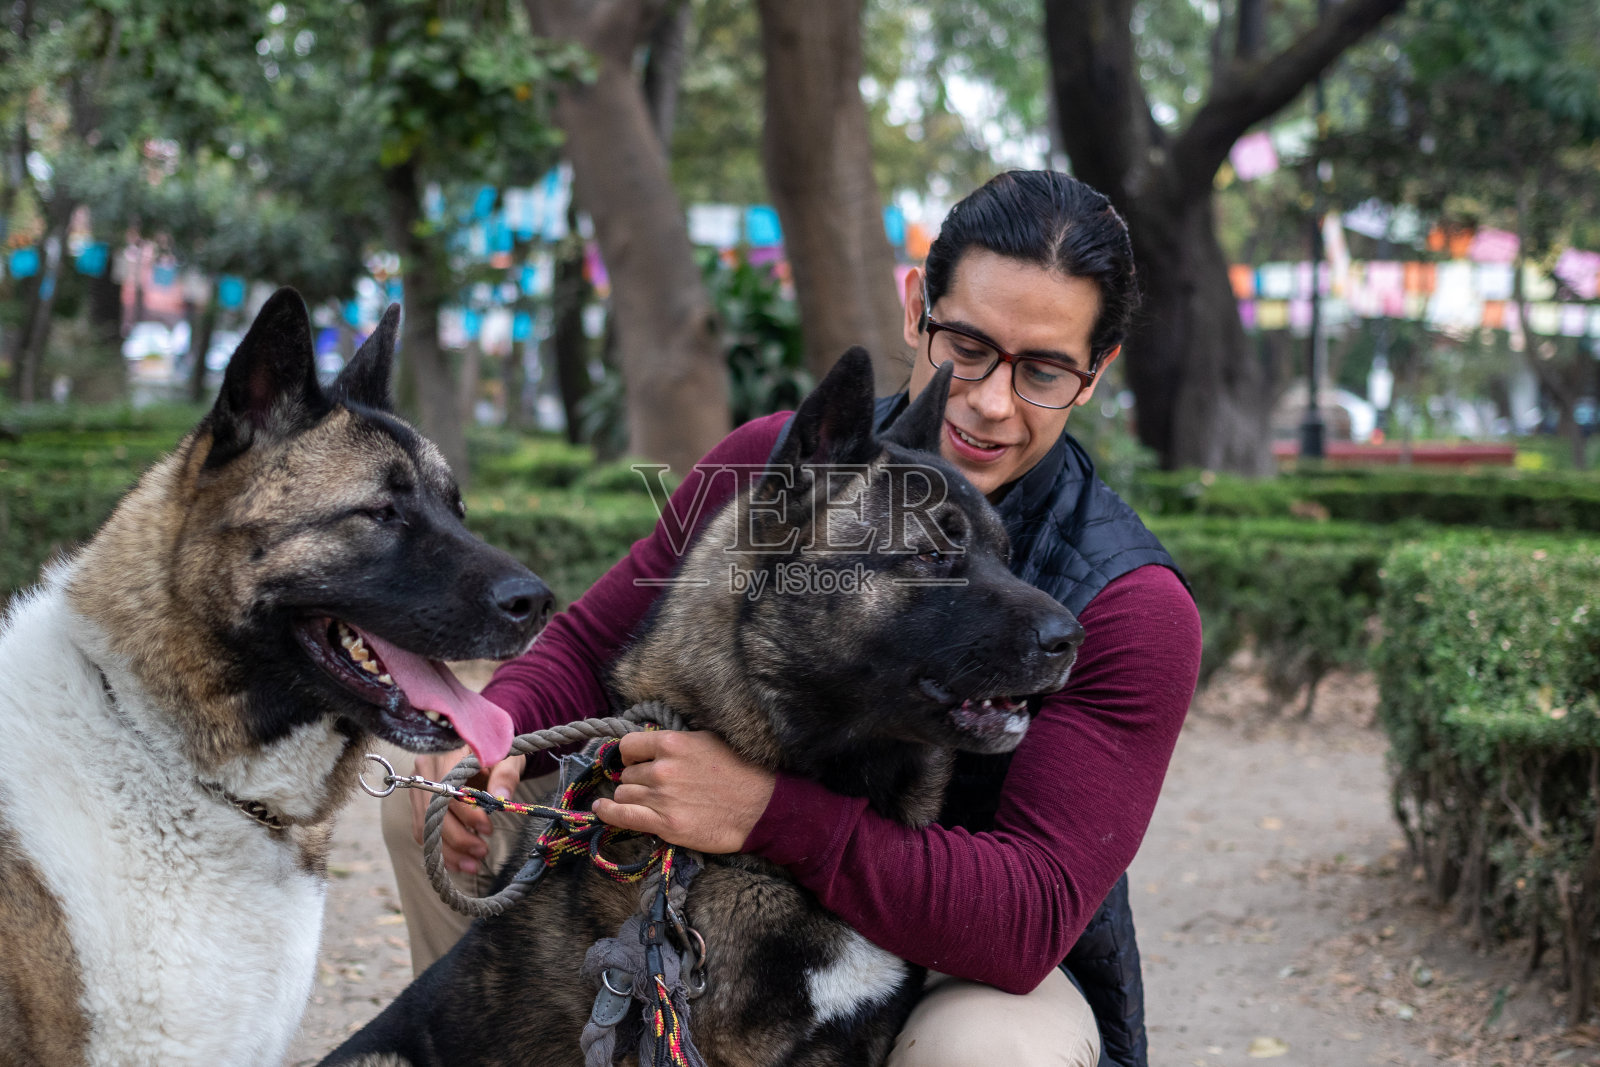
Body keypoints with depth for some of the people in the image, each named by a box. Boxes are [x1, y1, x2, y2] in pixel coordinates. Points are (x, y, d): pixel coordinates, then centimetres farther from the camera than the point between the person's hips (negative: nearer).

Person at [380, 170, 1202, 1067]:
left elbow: (1032, 917, -31)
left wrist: (768, 810, -43)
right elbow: (593, 645, 0)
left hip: (985, 971, -4)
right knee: (440, 804, -5)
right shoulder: (778, 464, -8)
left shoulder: (1132, 609, -23)